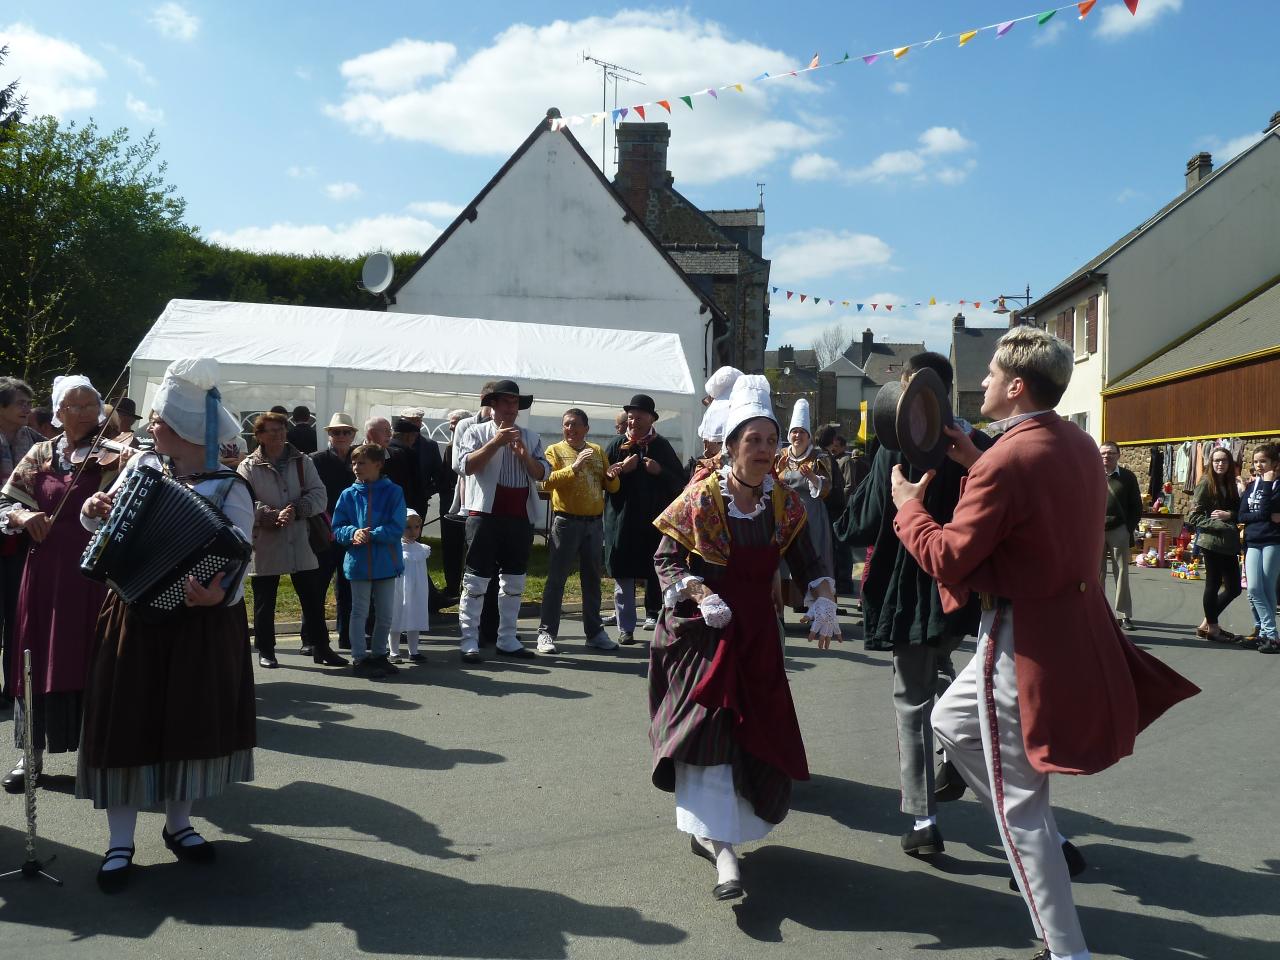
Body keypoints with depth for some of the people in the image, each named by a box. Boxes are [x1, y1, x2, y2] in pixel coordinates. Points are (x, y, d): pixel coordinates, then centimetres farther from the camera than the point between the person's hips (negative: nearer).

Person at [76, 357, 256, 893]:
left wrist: (219, 594, -39)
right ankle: (119, 842, 15)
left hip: (199, 626, -3)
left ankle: (178, 824, 29)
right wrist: (94, 513, -9)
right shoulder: (142, 465, 1)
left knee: (188, 721, 9)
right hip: (133, 619, 3)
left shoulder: (229, 489, -13)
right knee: (127, 723, 3)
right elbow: (109, 527, 14)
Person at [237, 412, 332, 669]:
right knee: (264, 602, 8)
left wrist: (296, 510, -18)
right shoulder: (249, 467, -2)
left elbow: (318, 494, -1)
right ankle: (265, 651, 20)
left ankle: (321, 647, 18)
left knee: (312, 599, 8)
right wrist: (273, 515, -24)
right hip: (265, 544, -2)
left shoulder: (302, 462, 6)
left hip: (300, 542, 2)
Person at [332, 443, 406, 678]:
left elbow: (397, 529, -12)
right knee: (359, 612, 7)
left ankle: (378, 654, 28)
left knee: (385, 614, 11)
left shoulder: (393, 492, -5)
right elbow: (337, 529, 1)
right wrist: (353, 533, -19)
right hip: (358, 562, 0)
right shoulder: (349, 495, 0)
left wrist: (371, 535, -22)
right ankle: (359, 658, 15)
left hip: (386, 562, 0)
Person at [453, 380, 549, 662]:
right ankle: (469, 642, 2)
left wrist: (524, 455, -12)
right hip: (486, 514, -5)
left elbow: (542, 473, 5)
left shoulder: (530, 437, 12)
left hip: (520, 517, 5)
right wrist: (496, 443, -17)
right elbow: (465, 466, -13)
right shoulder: (476, 433, 1)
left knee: (514, 581, 10)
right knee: (477, 580, -3)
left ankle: (507, 639, 20)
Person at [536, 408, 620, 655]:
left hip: (594, 523, 5)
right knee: (556, 578, -3)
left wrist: (611, 477, -8)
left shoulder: (598, 451, 12)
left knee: (592, 579, 12)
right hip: (566, 522, -5)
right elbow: (546, 482, -17)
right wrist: (574, 467, -24)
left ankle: (594, 632, 20)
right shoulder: (554, 451, -1)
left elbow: (612, 487, 14)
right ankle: (546, 633, 0)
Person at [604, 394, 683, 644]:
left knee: (655, 574, 6)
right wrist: (621, 469, -14)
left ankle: (653, 614, 23)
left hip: (655, 521, 1)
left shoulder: (662, 446, 5)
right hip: (622, 520, 0)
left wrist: (660, 471, -12)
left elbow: (680, 482, 4)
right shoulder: (617, 445, 3)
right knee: (623, 576, 2)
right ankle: (625, 628, 8)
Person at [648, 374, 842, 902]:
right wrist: (701, 595, -22)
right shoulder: (701, 499, -11)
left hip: (759, 635, 5)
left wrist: (822, 600, -11)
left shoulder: (785, 504, 1)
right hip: (703, 633, -5)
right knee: (708, 725, -14)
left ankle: (706, 824, 30)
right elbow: (665, 560, -7)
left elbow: (807, 563, 7)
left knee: (757, 733, 9)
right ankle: (722, 848, -14)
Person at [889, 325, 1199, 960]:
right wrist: (976, 465, 14)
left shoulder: (1004, 460, -23)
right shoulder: (1079, 445, 5)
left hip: (1023, 639, -9)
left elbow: (948, 560, -19)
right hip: (1075, 620, 9)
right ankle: (1044, 846, 34)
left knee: (1019, 805, 2)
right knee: (952, 720, 27)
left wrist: (909, 507, -3)